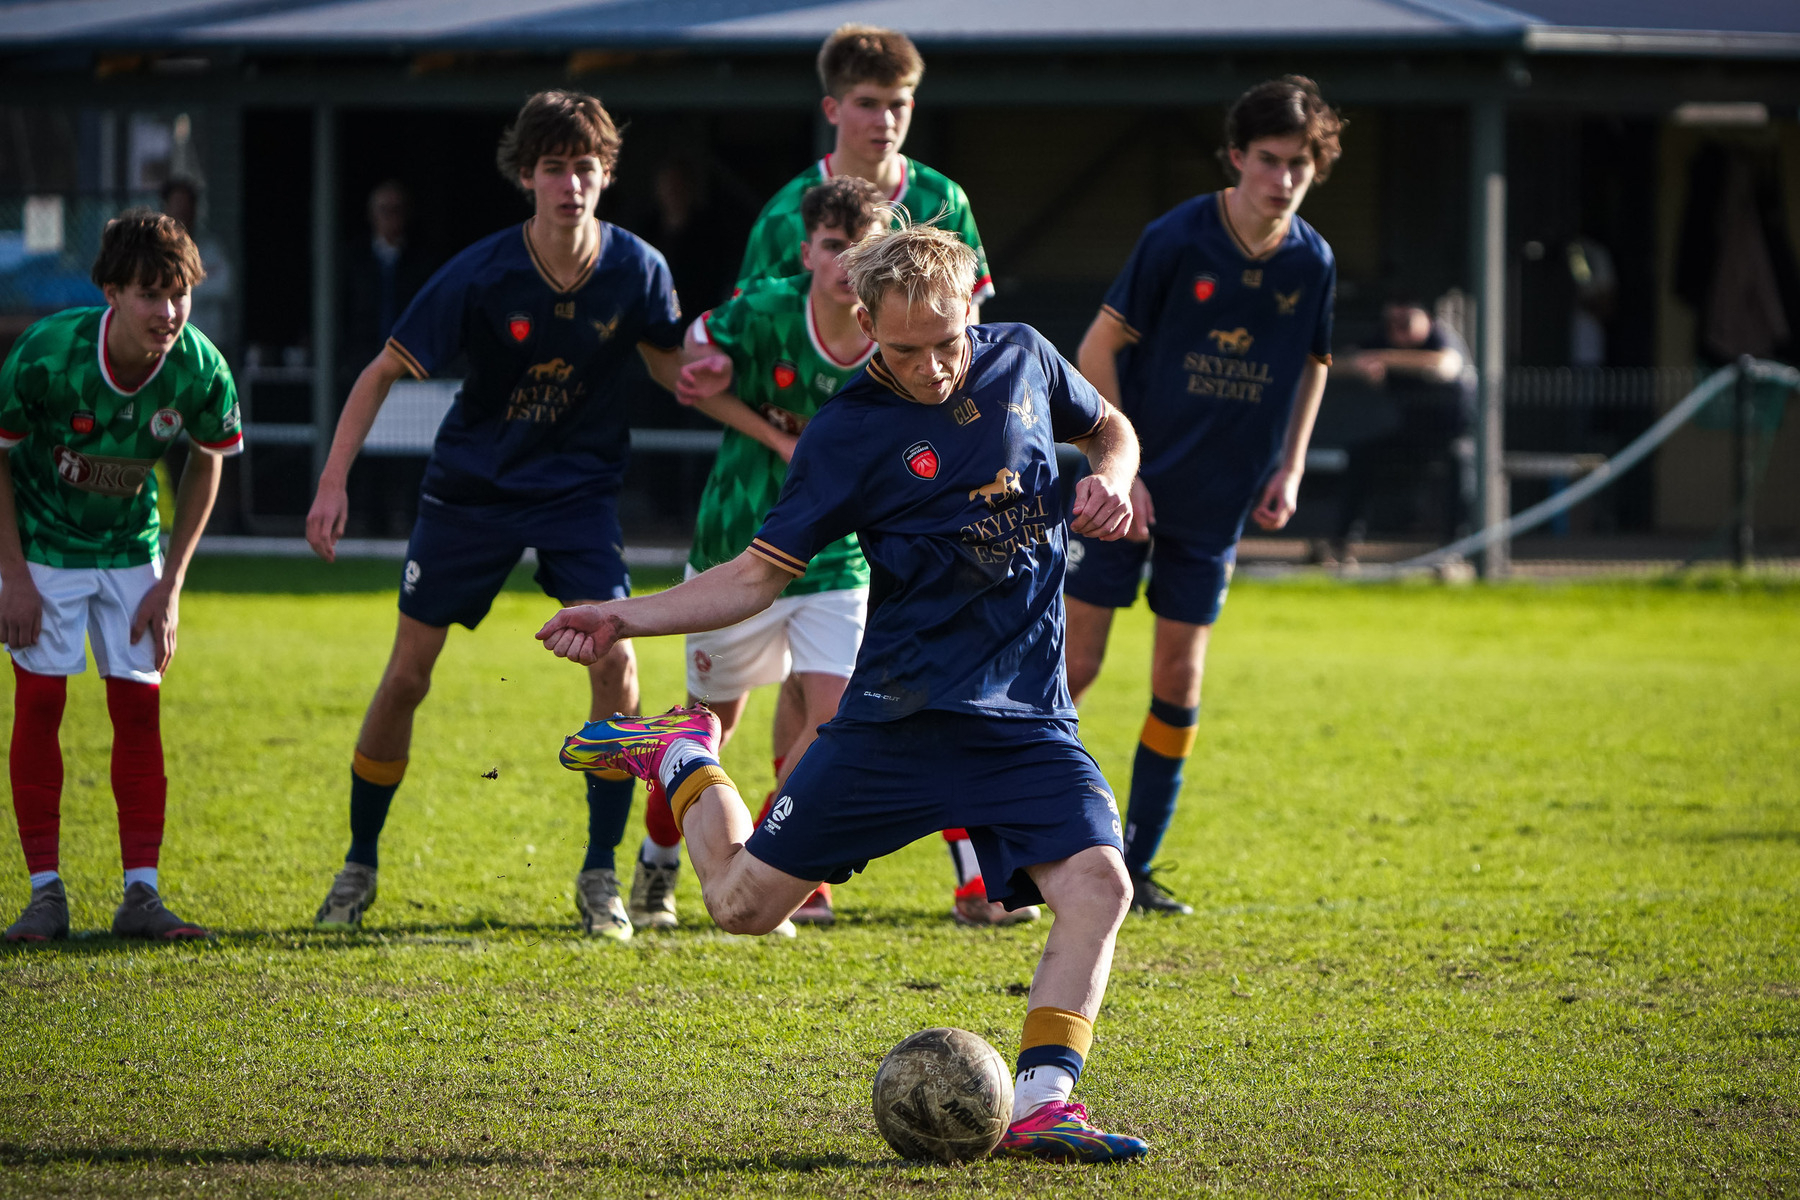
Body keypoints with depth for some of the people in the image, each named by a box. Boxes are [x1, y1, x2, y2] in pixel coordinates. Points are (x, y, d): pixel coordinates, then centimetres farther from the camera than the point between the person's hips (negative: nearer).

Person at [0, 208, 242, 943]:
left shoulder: (201, 371, -20)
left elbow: (206, 462, 0)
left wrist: (172, 581, -2)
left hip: (131, 546, 3)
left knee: (139, 704, -2)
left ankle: (141, 894, 2)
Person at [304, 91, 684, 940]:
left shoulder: (635, 269, -12)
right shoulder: (481, 276, -19)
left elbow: (670, 367, 6)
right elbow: (385, 371, -10)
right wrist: (333, 482, -18)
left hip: (578, 487, 1)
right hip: (470, 485, -1)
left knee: (615, 660, -17)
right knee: (406, 675, 1)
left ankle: (601, 874, -4)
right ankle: (359, 864, 20)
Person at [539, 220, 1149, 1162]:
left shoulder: (1023, 359, 3)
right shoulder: (850, 432, -7)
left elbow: (1110, 426, 24)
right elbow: (758, 575, -4)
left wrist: (1109, 478, 0)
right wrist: (625, 618, -17)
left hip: (1027, 722, 2)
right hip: (897, 719, -2)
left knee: (1097, 884, -22)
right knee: (743, 902, 2)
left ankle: (1042, 1107, -19)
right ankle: (684, 760, 31)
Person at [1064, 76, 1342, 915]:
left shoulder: (1311, 263, -1)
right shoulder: (1176, 239, -14)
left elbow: (1311, 364, 16)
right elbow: (1098, 349, -9)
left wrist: (1290, 469, 5)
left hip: (1217, 505, 4)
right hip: (1130, 489, -4)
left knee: (1179, 679, 4)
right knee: (1074, 664, -5)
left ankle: (1136, 868, 12)